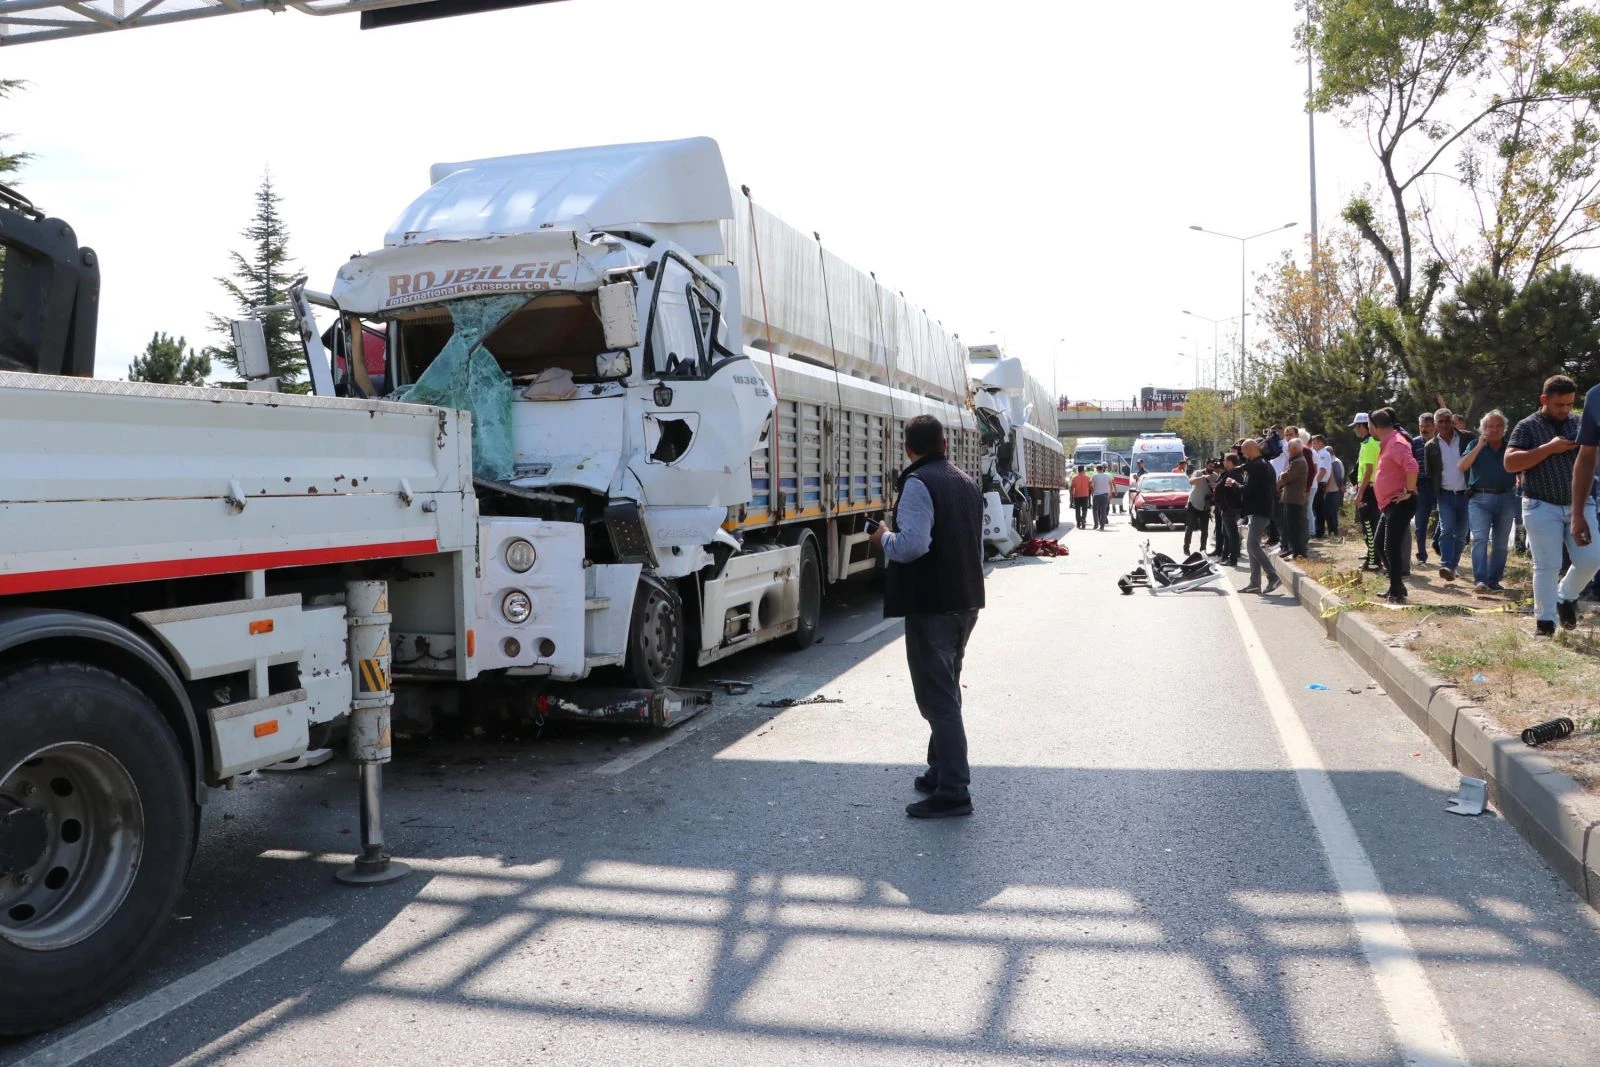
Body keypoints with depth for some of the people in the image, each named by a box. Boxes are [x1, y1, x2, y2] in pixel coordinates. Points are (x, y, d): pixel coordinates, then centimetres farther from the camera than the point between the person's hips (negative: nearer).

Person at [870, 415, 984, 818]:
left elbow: (913, 545, -26)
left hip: (931, 604, -9)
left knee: (937, 697, -6)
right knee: (946, 690, 21)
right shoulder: (967, 482, 14)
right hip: (966, 599, 9)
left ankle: (953, 792, -5)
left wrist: (884, 538, -8)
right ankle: (942, 771, 32)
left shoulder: (918, 483, -15)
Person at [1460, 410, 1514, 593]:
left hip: (1506, 498, 3)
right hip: (1480, 499, -3)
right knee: (1480, 538, -16)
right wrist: (1480, 446, -12)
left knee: (1500, 543, 6)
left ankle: (1494, 581, 13)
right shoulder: (1476, 445, 6)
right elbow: (1462, 466, -9)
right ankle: (1479, 580, -22)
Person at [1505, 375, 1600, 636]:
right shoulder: (1528, 427, -2)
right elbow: (1510, 463, -11)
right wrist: (1549, 448, -16)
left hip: (1579, 505, 4)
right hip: (1542, 507, -3)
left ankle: (1566, 597, 26)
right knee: (1547, 566, -1)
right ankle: (1545, 621, 9)